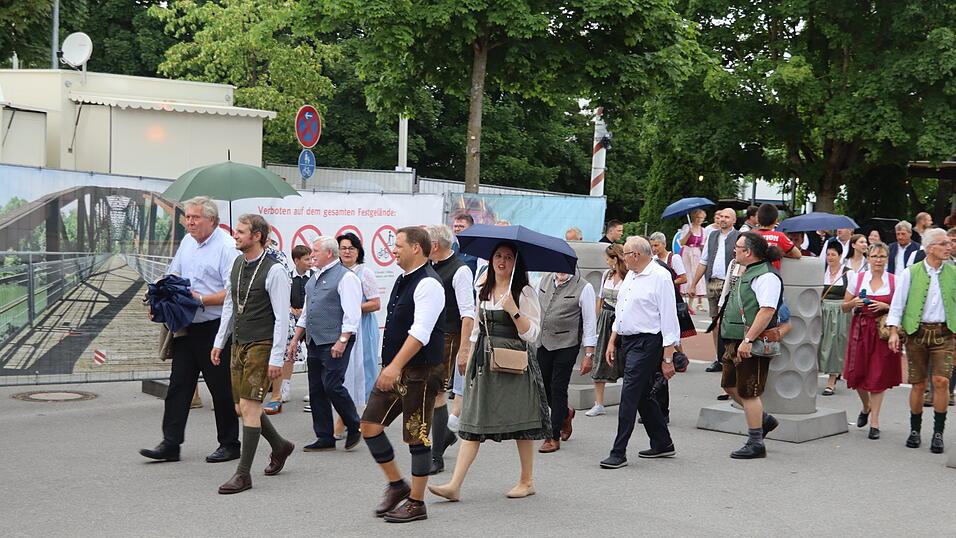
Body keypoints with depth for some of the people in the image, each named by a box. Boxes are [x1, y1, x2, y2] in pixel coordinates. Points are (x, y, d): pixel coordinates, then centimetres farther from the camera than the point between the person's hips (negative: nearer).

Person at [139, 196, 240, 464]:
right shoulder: (187, 242, 12)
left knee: (221, 388, 3)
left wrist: (201, 299, -22)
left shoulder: (227, 247, -12)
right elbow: (173, 274, 24)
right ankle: (170, 444, 8)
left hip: (215, 328, -7)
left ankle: (230, 444, 14)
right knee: (178, 384, 4)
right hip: (186, 325, 7)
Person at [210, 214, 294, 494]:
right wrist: (219, 341, 18)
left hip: (262, 345, -8)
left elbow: (282, 317, -15)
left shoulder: (275, 271, -14)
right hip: (239, 344, 8)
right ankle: (280, 446, 35)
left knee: (249, 406, -10)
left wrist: (277, 358, -17)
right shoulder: (237, 264, 9)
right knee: (242, 408, 12)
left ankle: (243, 474, -3)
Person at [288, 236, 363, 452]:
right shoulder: (314, 278, 18)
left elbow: (352, 314, -15)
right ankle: (325, 438, 14)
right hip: (314, 343, 9)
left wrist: (342, 341, -21)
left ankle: (355, 428, 7)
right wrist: (296, 339, 21)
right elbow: (306, 312, 25)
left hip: (334, 344, -9)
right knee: (316, 390, 7)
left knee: (332, 385, -12)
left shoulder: (345, 277, -9)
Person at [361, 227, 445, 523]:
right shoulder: (403, 280, 14)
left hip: (420, 372, -9)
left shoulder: (428, 284, -15)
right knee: (370, 424, 7)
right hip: (394, 370, 9)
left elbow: (421, 332, -24)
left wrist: (396, 366, -29)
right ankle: (397, 485, 23)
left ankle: (416, 503, 13)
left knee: (416, 437, 0)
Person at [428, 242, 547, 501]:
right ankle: (455, 485, -6)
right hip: (484, 361, 5)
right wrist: (470, 357, 17)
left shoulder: (525, 293, -5)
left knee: (521, 422, 4)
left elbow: (531, 334, -10)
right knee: (473, 423, -1)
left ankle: (527, 481, 20)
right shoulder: (483, 290, 12)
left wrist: (513, 311, -21)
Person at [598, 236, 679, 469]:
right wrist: (612, 341, 19)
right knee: (642, 396, 14)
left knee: (630, 395, -11)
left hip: (647, 344, -9)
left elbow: (668, 319, -14)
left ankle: (618, 453, -8)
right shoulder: (630, 276, 15)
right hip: (627, 341, 9)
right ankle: (662, 444, 27)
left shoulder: (660, 277, -12)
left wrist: (667, 358, -15)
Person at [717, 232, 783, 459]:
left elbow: (767, 311, -26)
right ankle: (763, 420, 31)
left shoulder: (766, 276, -17)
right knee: (730, 385, 16)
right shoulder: (747, 273, 16)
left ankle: (755, 444, 6)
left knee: (747, 392, -4)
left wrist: (748, 340, -29)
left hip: (753, 345, -10)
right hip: (737, 342, 10)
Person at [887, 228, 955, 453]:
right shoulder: (911, 273, 2)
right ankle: (915, 430, 20)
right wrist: (893, 331, -4)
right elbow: (898, 302, 3)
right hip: (917, 332, 0)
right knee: (918, 384, 4)